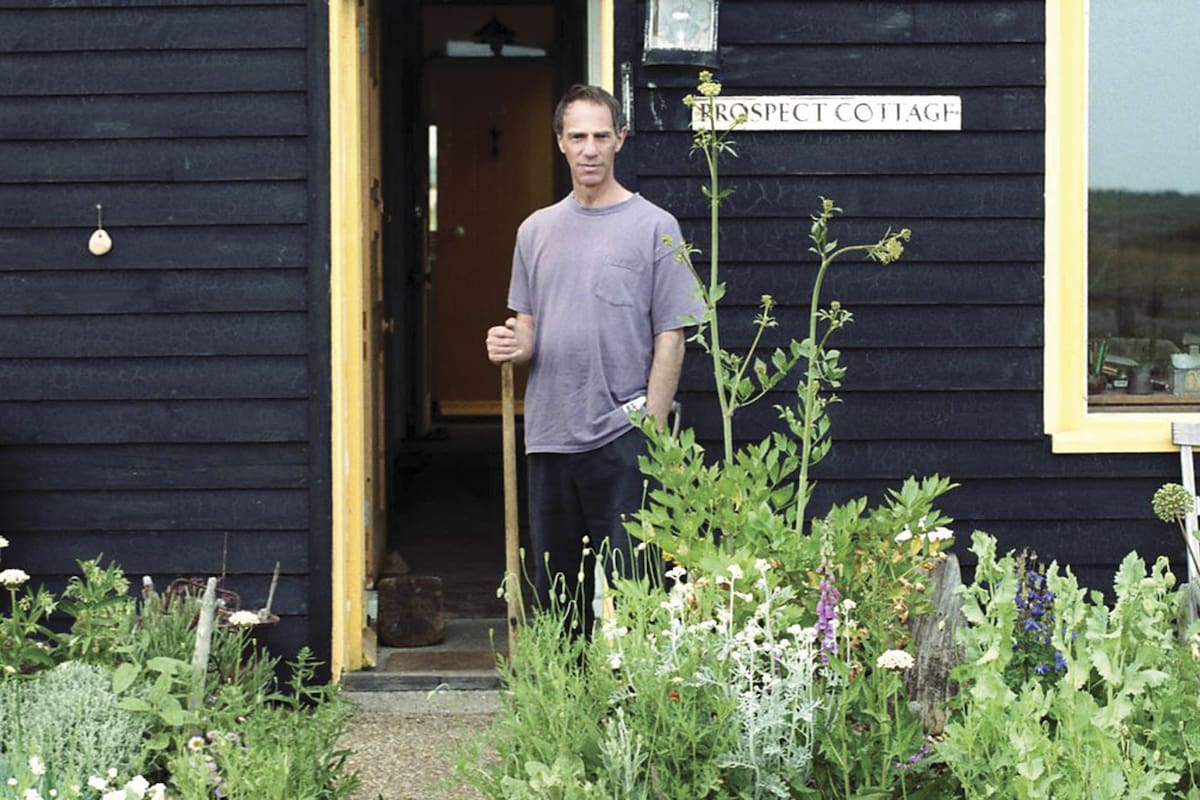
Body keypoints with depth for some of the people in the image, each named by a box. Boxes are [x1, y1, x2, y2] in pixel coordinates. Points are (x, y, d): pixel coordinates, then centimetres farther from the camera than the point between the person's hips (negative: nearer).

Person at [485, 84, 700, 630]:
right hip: (549, 437, 5)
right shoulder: (536, 230, 13)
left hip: (622, 439, -5)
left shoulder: (654, 227, -1)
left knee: (624, 581, -5)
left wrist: (651, 429, -10)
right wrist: (513, 347, -5)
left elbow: (670, 338, -3)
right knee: (553, 587, 10)